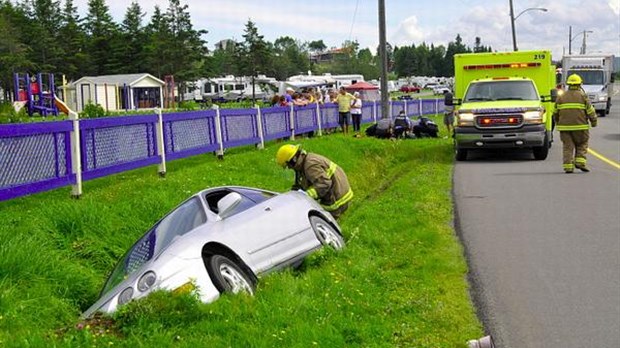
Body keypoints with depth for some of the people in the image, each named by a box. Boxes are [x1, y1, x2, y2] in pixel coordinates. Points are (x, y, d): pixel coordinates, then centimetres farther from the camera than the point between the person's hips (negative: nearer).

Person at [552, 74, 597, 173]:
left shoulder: (561, 97, 8)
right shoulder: (583, 96, -1)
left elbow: (555, 112, 12)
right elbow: (590, 111, -2)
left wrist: (557, 122, 27)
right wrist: (594, 121, 11)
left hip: (565, 127, 2)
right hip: (580, 126, -2)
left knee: (567, 147, 5)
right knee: (582, 145, 13)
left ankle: (568, 166, -1)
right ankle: (580, 162, 0)